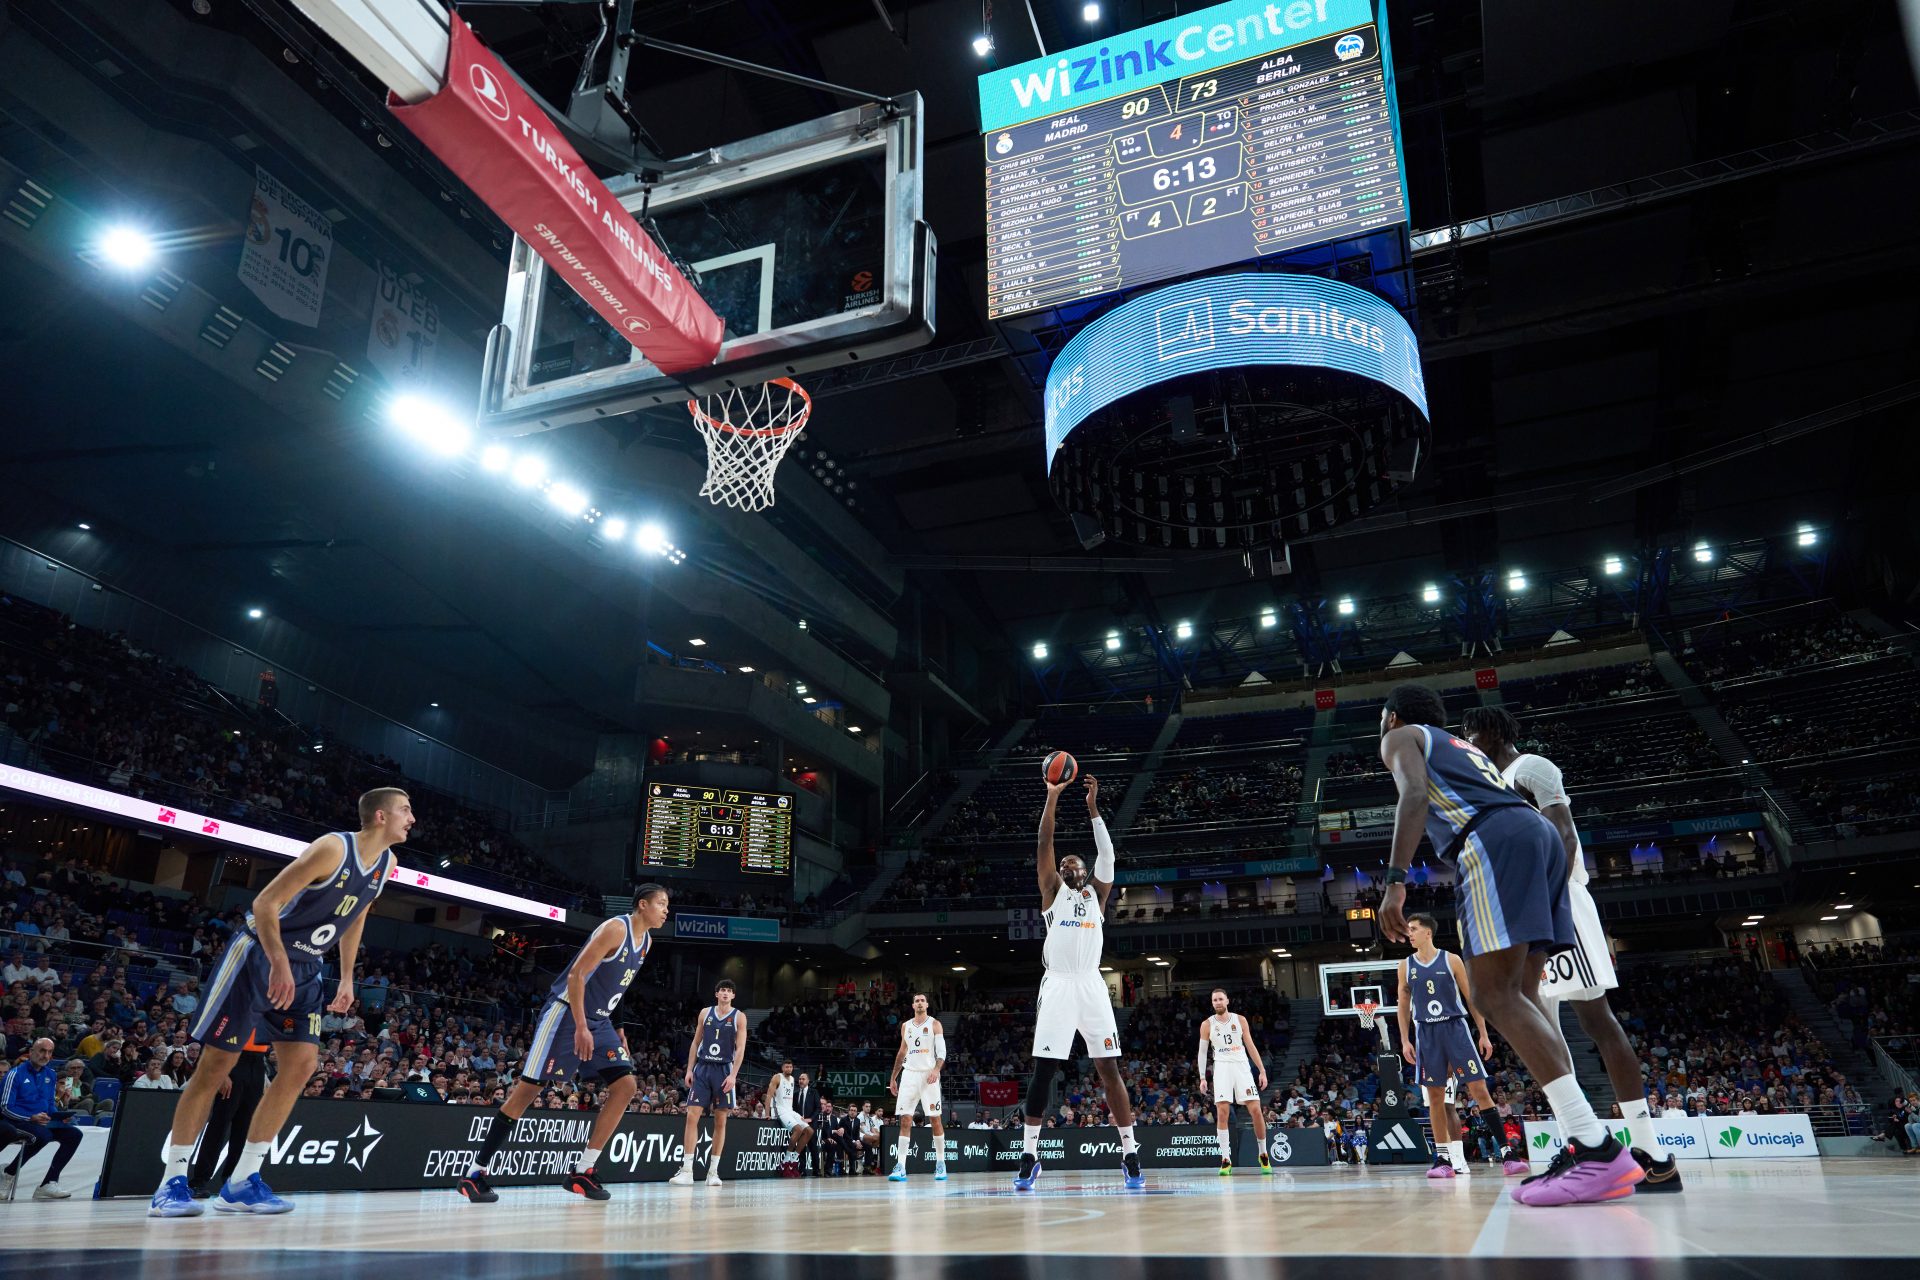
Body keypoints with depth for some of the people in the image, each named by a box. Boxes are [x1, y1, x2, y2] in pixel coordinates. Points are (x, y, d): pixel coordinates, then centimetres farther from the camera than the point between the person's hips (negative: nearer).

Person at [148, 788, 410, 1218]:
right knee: (216, 1063, -3)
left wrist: (347, 978, 15)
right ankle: (172, 1182, 7)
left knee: (302, 1064, -5)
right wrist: (279, 964, -31)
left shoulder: (387, 863, 1)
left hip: (306, 967, 7)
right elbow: (265, 903, -23)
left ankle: (242, 1182, 3)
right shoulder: (333, 848, -22)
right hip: (259, 953, -7)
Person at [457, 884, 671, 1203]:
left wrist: (616, 1031, 17)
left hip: (599, 1020, 9)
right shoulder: (615, 928, -18)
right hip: (566, 1012, -9)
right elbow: (576, 974, -22)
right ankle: (476, 1173, 3)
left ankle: (583, 1172, 0)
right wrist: (581, 1027, -25)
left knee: (625, 1085, -4)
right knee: (528, 1087, -6)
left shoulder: (646, 942, 10)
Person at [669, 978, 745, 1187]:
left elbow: (740, 1048, -5)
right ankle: (686, 1171, -7)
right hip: (702, 1068, 2)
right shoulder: (705, 1013, 9)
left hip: (724, 1070, -2)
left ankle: (713, 1171, 9)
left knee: (720, 1121, 2)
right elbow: (695, 1043, 11)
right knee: (692, 1116, -7)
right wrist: (689, 1069, 3)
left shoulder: (739, 1017, 0)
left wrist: (733, 1075, -15)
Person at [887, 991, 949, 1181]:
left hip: (928, 1075, -3)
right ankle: (900, 1167, -5)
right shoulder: (905, 1026, 14)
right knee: (905, 1120, -3)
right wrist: (893, 1077, 19)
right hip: (909, 1075, 3)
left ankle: (940, 1163, 10)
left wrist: (936, 1070, -25)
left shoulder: (935, 1024, 1)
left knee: (935, 1119, -2)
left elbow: (942, 1051, -8)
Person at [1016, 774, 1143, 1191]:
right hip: (1057, 985, -1)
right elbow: (1044, 846, 5)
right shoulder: (1052, 891, 14)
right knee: (1043, 1069, -3)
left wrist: (1093, 807, -2)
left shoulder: (1097, 894, 17)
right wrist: (1052, 798, 0)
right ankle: (1029, 1154, 4)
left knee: (1109, 1068, -1)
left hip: (1091, 985, 1)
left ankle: (1130, 1154, 5)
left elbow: (1107, 855, 4)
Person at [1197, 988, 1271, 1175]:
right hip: (1222, 1068, -1)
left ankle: (1264, 1154, 13)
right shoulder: (1207, 1024, 4)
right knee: (1222, 1113, -11)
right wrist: (1202, 1078, -3)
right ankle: (1226, 1160, -7)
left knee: (1256, 1110, -5)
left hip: (1242, 1066, 1)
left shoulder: (1240, 1020, 7)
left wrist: (1262, 1071, 4)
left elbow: (1251, 1046, 10)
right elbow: (1202, 1052, 6)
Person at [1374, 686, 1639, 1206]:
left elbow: (1415, 795, -6)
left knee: (1497, 995, -12)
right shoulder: (1461, 745, 37)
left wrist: (1395, 880, -13)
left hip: (1495, 840, -8)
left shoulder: (1401, 738, 14)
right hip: (1540, 831, 9)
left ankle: (1599, 1150, -22)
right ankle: (1585, 1150, 1)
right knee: (1519, 995, 9)